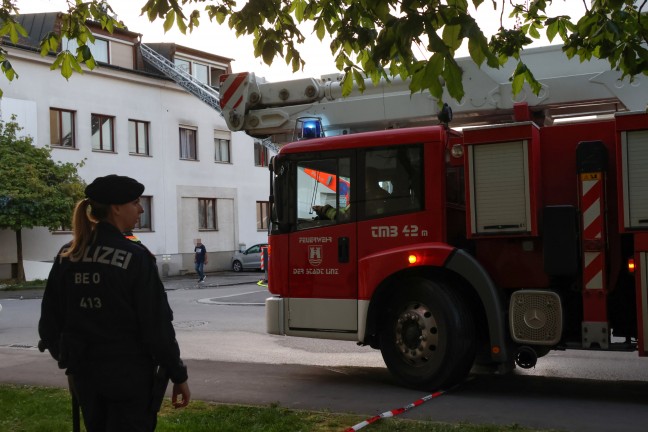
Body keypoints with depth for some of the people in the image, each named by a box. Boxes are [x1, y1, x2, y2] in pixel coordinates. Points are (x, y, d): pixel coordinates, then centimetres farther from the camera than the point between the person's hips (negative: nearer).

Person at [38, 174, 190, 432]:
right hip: (129, 375, -6)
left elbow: (50, 321, 6)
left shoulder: (67, 257, 2)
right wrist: (178, 375, -6)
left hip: (84, 374, 6)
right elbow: (157, 325, -14)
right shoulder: (135, 257, -14)